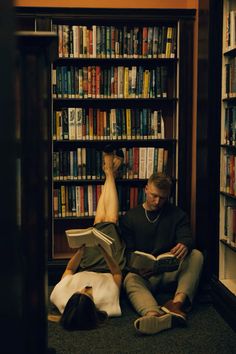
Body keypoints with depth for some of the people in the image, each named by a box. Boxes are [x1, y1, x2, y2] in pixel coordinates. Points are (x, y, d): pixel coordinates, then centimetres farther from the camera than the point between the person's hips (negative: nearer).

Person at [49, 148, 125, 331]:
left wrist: (80, 251, -33)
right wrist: (104, 251, -44)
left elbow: (69, 269, -21)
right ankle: (110, 174, 26)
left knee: (100, 220, 8)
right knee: (110, 220, 1)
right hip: (108, 272, -2)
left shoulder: (61, 296, -42)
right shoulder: (107, 301, -49)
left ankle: (109, 174, 33)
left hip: (87, 267, 2)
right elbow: (117, 272, -32)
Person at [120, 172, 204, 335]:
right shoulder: (130, 217, 11)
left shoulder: (177, 214, 14)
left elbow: (187, 237, -3)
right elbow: (127, 251, 4)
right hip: (145, 273, -1)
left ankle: (178, 301, -49)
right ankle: (154, 315, -67)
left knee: (196, 255, -26)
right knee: (130, 280, -34)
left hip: (172, 269, 2)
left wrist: (184, 245, -30)